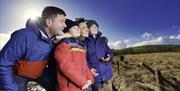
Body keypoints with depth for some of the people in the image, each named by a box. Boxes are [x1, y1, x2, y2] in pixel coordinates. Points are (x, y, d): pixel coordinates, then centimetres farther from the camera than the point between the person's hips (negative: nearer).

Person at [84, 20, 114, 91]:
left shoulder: (102, 40, 12)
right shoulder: (85, 42, -1)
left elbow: (109, 52, 11)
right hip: (95, 75, -3)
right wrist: (89, 68, -18)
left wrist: (109, 57, -11)